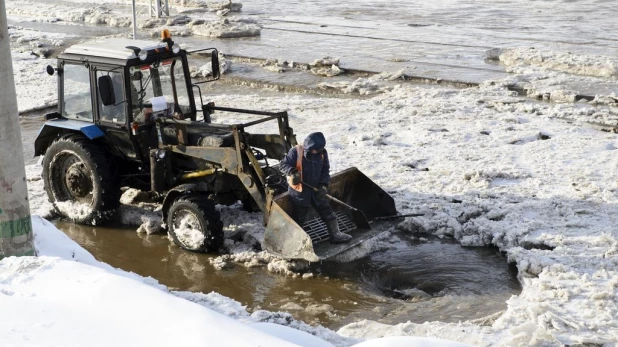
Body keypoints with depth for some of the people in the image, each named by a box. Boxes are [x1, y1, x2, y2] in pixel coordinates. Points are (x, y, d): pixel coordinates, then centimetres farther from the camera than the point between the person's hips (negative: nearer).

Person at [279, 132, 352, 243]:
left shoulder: (322, 153, -5)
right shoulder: (296, 152, -18)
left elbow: (325, 170, 4)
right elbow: (283, 164, -13)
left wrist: (324, 184, -9)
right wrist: (292, 172, -32)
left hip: (316, 189, 5)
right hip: (300, 191, -5)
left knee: (327, 211, 8)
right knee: (299, 217, 7)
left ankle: (335, 234, 19)